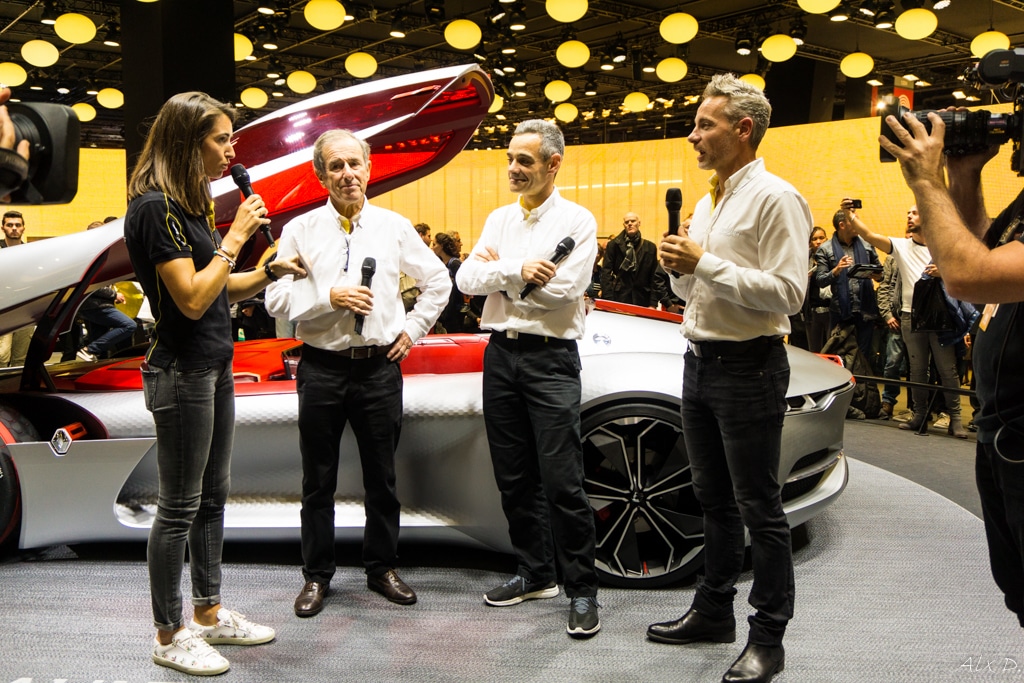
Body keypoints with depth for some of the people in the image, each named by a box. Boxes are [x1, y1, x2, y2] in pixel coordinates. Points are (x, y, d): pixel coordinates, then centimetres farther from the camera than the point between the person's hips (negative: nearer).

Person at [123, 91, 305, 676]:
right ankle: (170, 636, 13)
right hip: (182, 371, -10)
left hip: (215, 368, 10)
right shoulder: (155, 208, -16)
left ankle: (210, 612, 29)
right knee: (179, 507, 0)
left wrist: (270, 272, 6)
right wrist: (235, 238, -16)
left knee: (213, 496, 16)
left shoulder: (191, 204, 13)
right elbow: (192, 299, -22)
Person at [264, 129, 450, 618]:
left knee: (382, 477, 10)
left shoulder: (395, 227, 6)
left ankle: (382, 568, 26)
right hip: (322, 369, -1)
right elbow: (276, 298, -4)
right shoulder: (300, 231, 2)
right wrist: (330, 298, -17)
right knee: (318, 480, 8)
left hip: (380, 368, 1)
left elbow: (438, 281, 15)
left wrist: (413, 330, 7)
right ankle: (316, 577, 21)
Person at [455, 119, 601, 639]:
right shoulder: (499, 219, 14)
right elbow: (466, 279, 2)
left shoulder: (576, 220, -3)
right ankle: (535, 573, 25)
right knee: (514, 477, 11)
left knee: (562, 482, -7)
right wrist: (518, 270, -15)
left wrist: (498, 268, -5)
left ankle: (582, 589, 5)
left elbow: (563, 290, -16)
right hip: (500, 353, 6)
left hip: (550, 358, -6)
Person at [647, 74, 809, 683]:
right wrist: (680, 268, 1)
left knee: (759, 508, 0)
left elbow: (787, 292, -21)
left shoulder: (775, 198, -12)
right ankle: (714, 612, 31)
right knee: (715, 500, 18)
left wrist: (705, 263, -20)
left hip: (749, 368, -9)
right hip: (701, 360, 9)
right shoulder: (708, 203, 16)